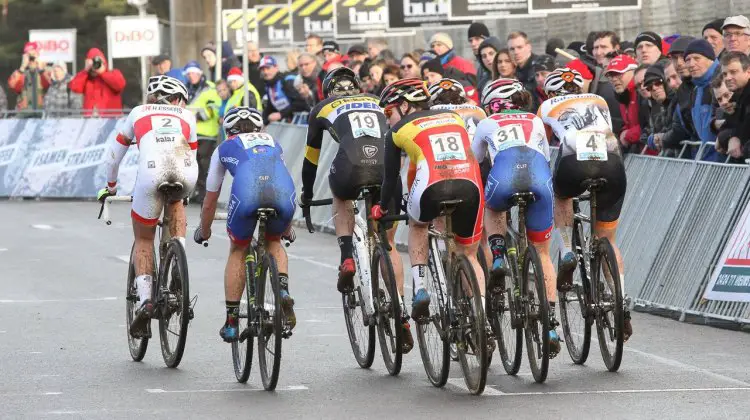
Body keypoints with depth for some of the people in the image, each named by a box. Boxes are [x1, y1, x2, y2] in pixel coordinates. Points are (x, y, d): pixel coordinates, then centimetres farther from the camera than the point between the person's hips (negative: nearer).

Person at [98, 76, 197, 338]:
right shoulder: (186, 116, 30)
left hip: (151, 173, -1)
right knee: (174, 200, 38)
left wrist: (111, 186, 50)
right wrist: (183, 190, 50)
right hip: (186, 177, 1)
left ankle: (145, 300, 1)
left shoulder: (139, 113, 29)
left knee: (144, 241, 16)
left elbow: (113, 156, 34)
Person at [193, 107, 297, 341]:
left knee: (238, 251, 23)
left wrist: (203, 232, 58)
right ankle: (283, 291, 5)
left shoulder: (224, 148, 32)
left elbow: (210, 201, 39)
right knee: (273, 243, 32)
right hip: (283, 195, 2)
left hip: (246, 196, -2)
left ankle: (231, 323, 19)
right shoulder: (273, 143, 39)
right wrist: (287, 228, 67)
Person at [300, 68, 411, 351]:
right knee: (388, 244, 17)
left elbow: (311, 156, 35)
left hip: (351, 168, -2)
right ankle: (401, 318, 9)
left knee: (340, 199, 37)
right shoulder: (378, 103, 35)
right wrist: (400, 187, 51)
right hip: (388, 168, 2)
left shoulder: (323, 108, 28)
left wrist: (306, 194, 49)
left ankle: (347, 260, 14)